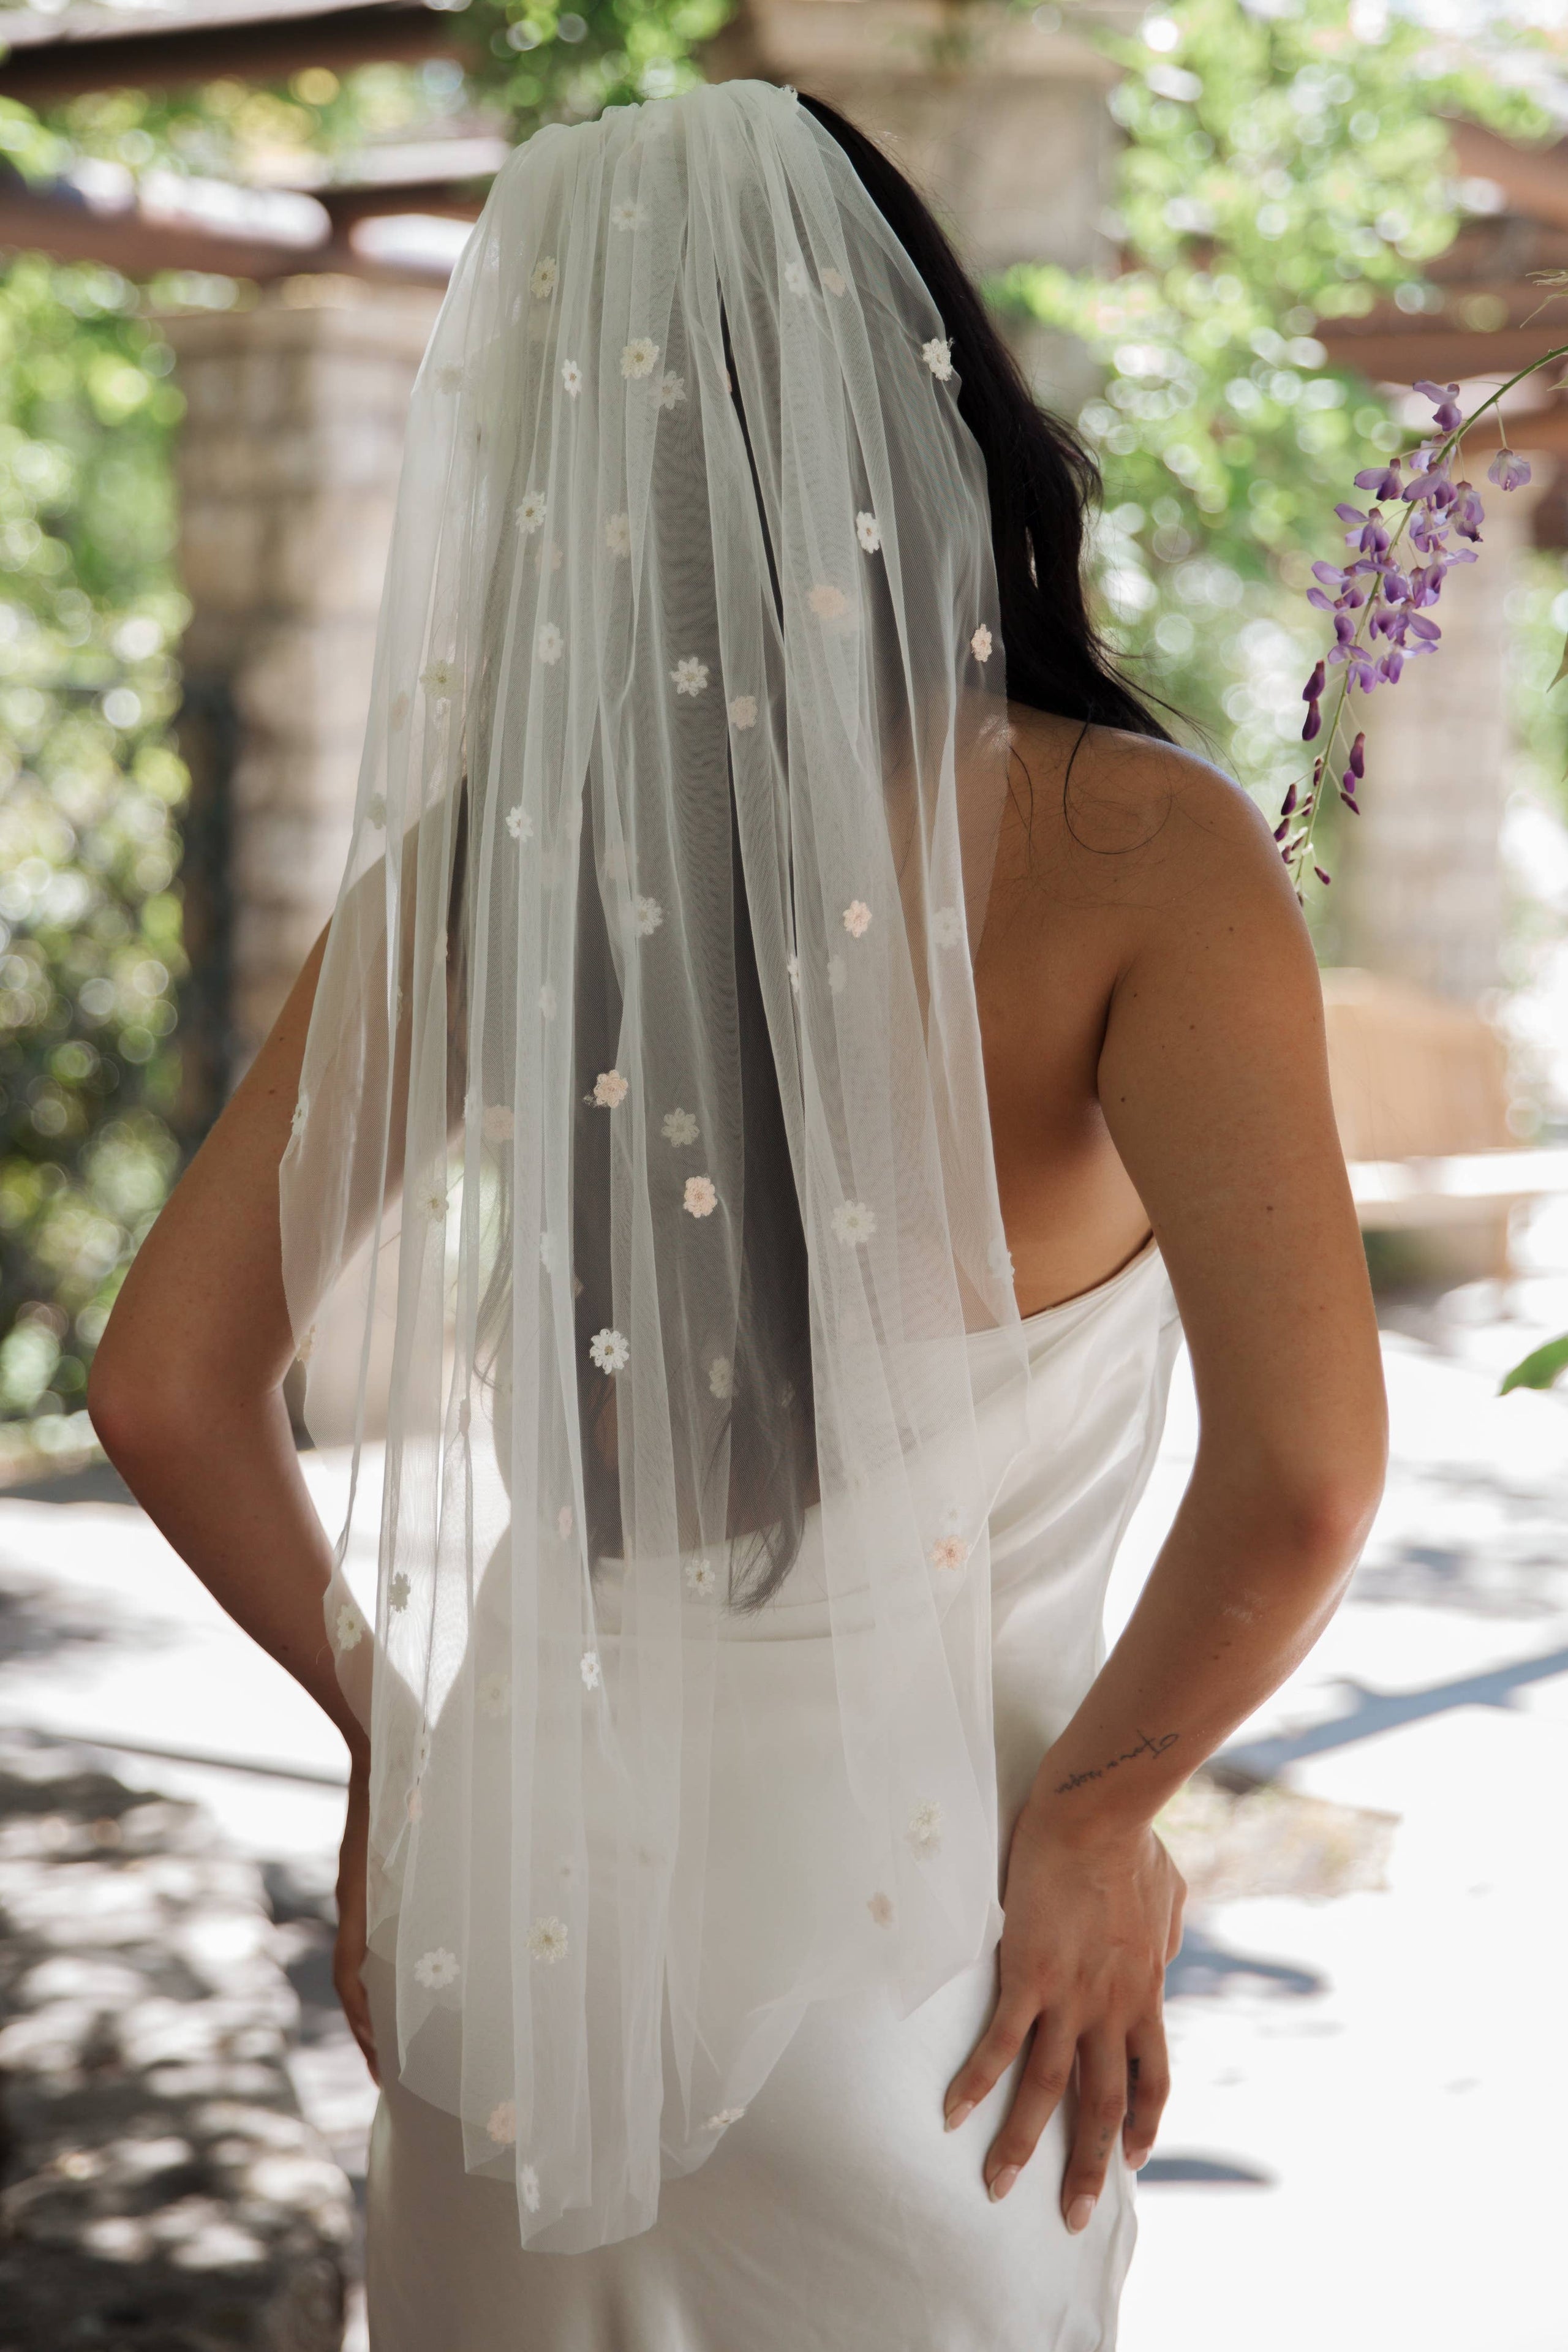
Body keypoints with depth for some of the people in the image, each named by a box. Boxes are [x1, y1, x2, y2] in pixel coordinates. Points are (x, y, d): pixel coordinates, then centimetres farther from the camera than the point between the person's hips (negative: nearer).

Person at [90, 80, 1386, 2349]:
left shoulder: (483, 859, -8)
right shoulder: (1131, 845, -16)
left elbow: (170, 1395, -4)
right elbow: (1301, 1472, -25)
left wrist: (391, 1724, 10)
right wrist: (1093, 1806, -8)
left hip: (518, 1868, 3)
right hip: (899, 1909, -2)